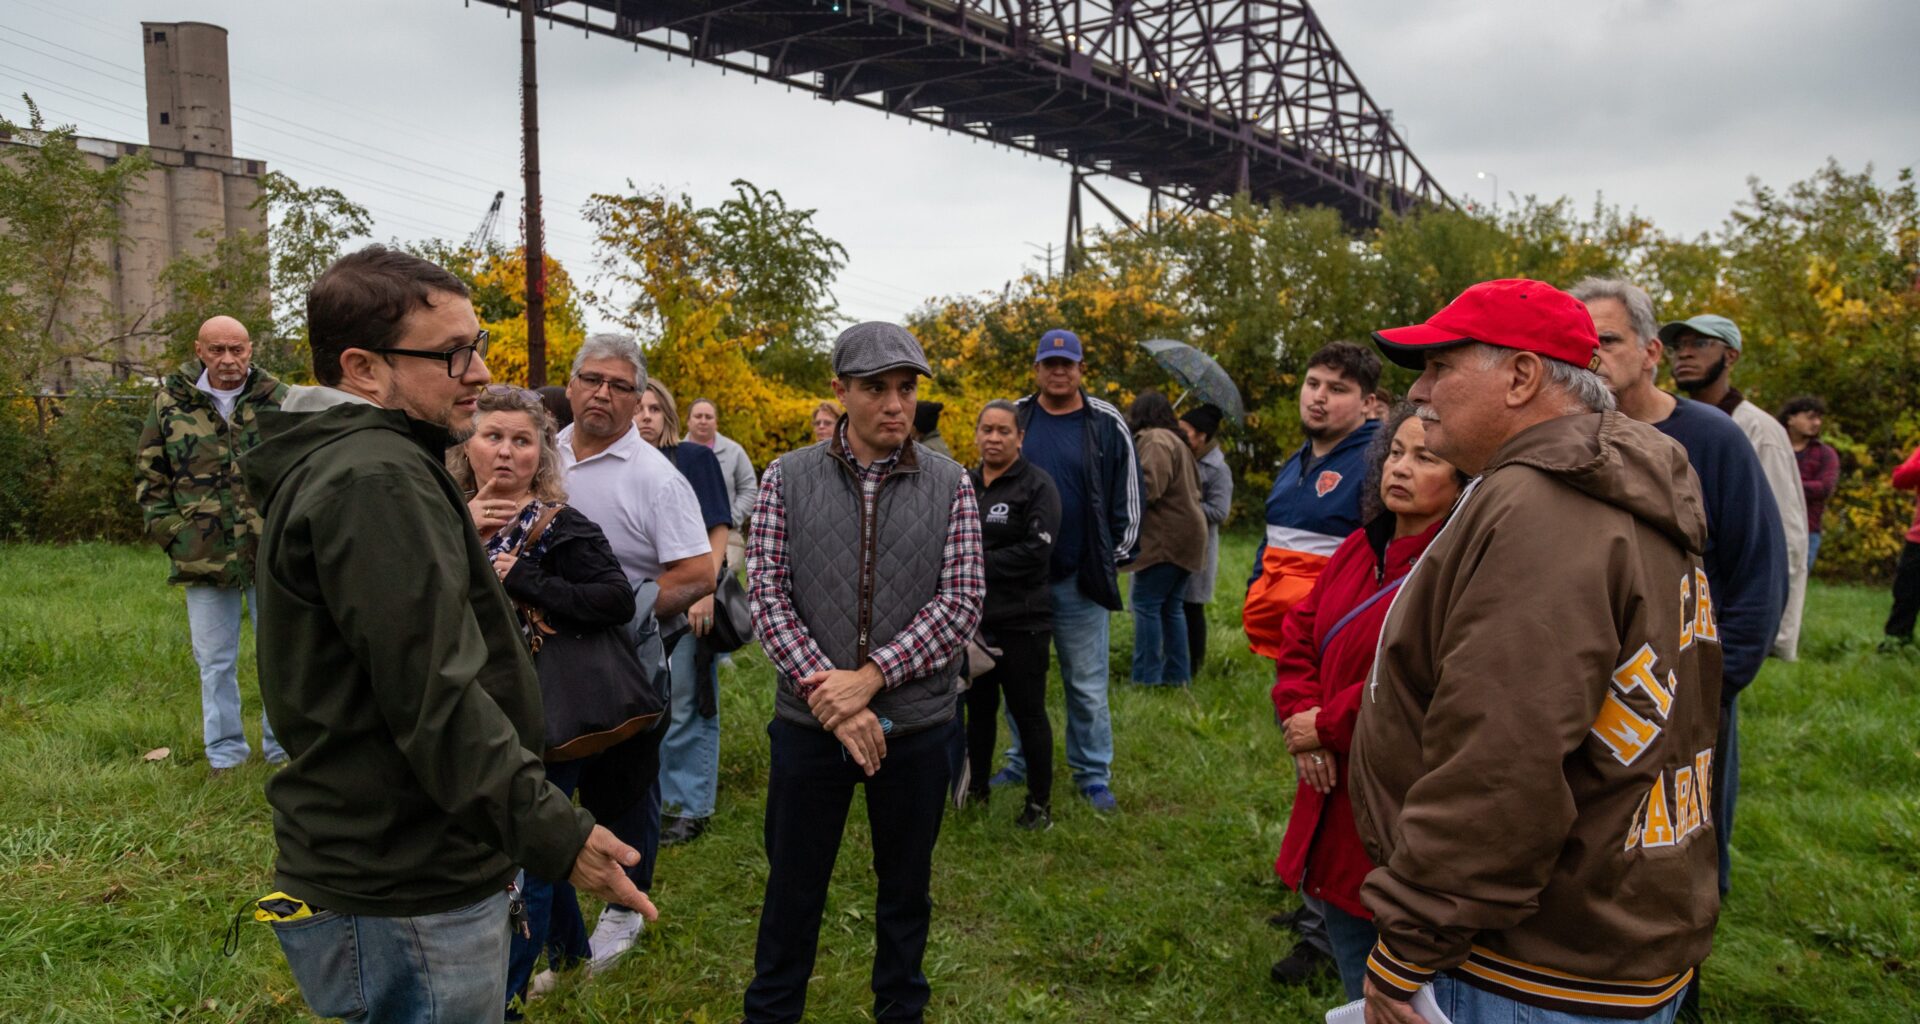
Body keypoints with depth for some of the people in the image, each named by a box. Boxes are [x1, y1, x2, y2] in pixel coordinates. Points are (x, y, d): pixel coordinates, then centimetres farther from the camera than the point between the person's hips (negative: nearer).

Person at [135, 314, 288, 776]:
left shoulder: (278, 400, 0)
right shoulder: (170, 403, 3)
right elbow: (148, 476, 8)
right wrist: (170, 532, -2)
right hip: (202, 558, 1)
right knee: (215, 662, 12)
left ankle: (283, 748, 22)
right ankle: (224, 753, 25)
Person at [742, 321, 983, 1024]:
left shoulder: (949, 485, -1)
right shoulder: (787, 479, -2)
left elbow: (961, 602, -7)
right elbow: (767, 596, -7)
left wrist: (870, 677, -16)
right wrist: (825, 689, -17)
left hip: (916, 723, 1)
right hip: (809, 721, 0)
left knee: (906, 886, 17)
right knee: (793, 885, 14)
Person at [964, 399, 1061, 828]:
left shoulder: (1037, 486, -9)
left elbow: (1036, 551, -18)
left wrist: (978, 564, -16)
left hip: (1022, 622, -5)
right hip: (971, 618, 5)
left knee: (1027, 712, 3)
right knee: (978, 705, 17)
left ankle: (1040, 803, 18)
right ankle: (977, 787, 33)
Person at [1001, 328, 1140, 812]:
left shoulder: (1107, 425, 1)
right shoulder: (1015, 418, 5)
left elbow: (1129, 497, 5)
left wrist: (1118, 558, 2)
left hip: (1081, 579, -2)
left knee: (1086, 682, 4)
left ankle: (1094, 774, 17)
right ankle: (1020, 763, 27)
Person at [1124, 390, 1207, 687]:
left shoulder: (1154, 440, -9)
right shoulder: (1173, 440, 22)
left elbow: (1149, 487, -20)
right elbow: (1193, 490, 22)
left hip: (1166, 538, -10)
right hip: (1185, 536, 10)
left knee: (1146, 604, -8)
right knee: (1171, 606, 13)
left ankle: (1146, 678, -8)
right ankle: (1177, 675, 16)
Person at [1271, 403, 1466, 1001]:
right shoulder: (1360, 549, 9)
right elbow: (1300, 637, 11)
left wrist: (1327, 726, -15)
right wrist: (1300, 718, -6)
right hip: (1337, 807, 8)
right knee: (1357, 987, 23)